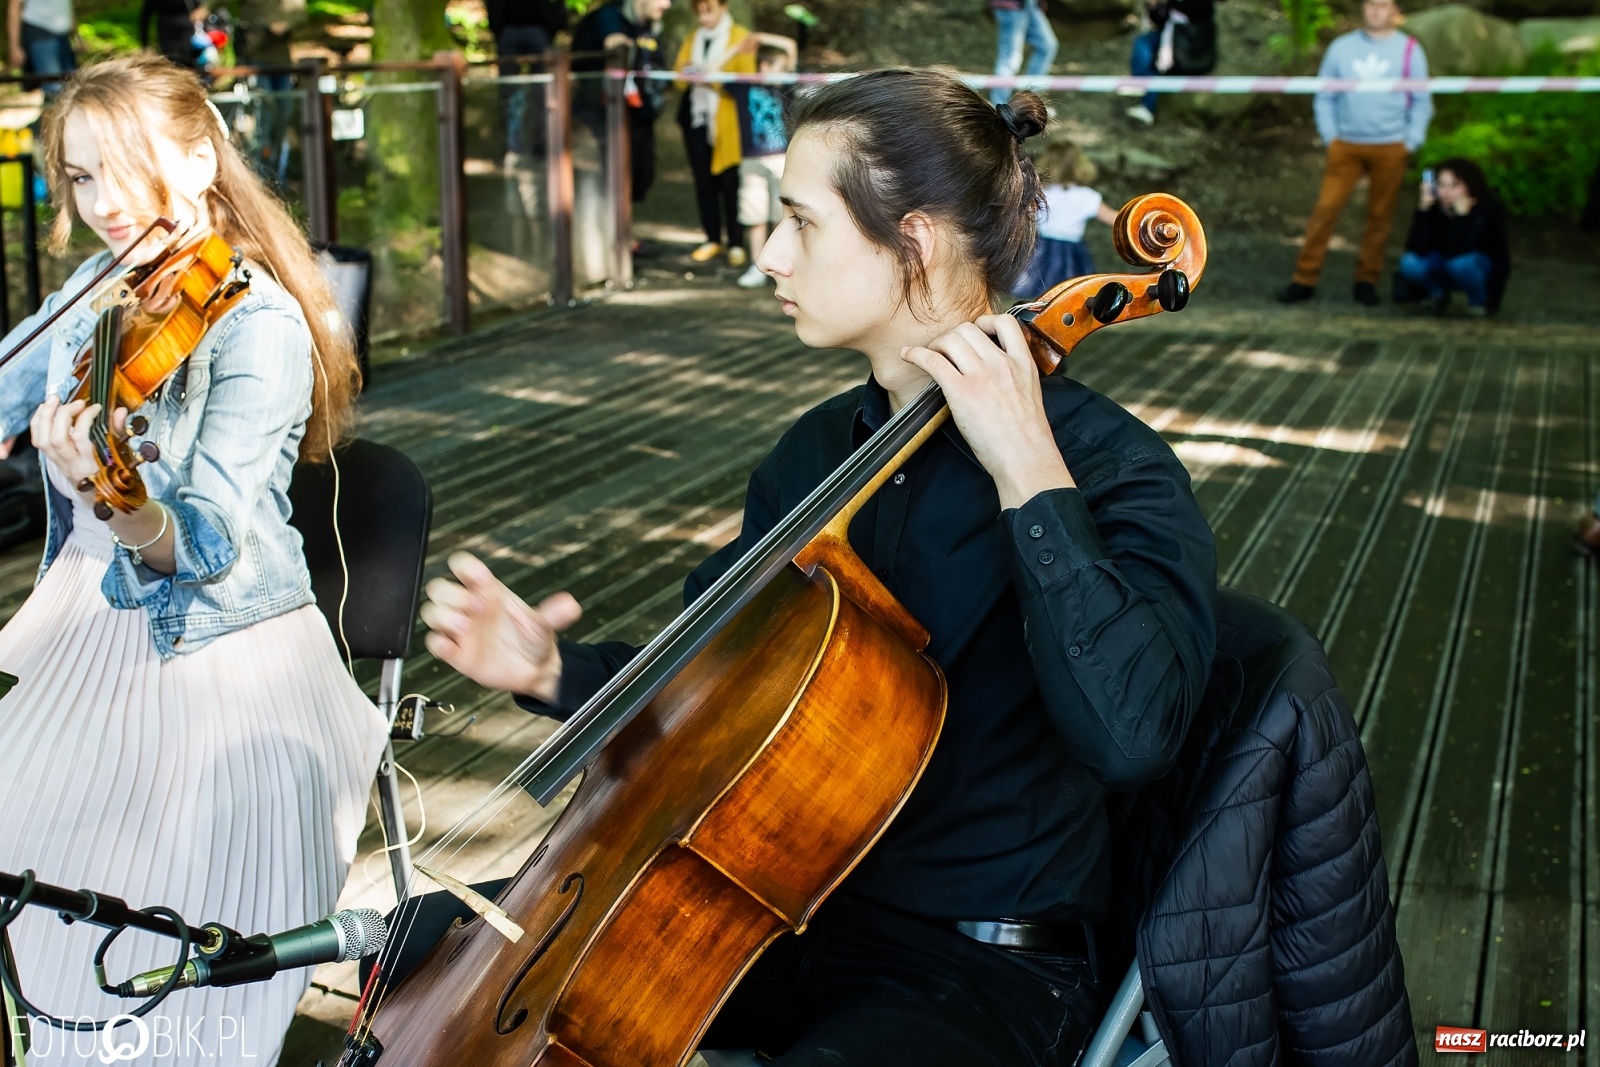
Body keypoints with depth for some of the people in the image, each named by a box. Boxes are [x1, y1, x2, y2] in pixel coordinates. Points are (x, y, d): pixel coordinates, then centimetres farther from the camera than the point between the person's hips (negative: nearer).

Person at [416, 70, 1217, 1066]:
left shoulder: (1113, 470, -16)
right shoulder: (818, 451, 5)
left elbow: (1130, 734, -34)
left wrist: (1032, 477, -31)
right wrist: (557, 671, -1)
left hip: (987, 969, -6)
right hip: (787, 900, 7)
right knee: (434, 944, 1)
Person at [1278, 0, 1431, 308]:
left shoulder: (1410, 50, 2)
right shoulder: (1341, 47, 4)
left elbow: (1422, 102, 5)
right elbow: (1325, 96, 8)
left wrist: (1411, 141, -2)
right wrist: (1329, 135, 0)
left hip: (1390, 149, 0)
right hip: (1345, 145, 0)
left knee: (1380, 216, 5)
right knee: (1325, 209, -6)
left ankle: (1366, 281, 16)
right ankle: (1304, 280, -1)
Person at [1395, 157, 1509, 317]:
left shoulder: (1489, 208, -25)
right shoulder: (1432, 205, -18)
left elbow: (1457, 250, -35)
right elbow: (1418, 249, -28)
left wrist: (1461, 213, -43)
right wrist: (1423, 209, -36)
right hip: (1443, 262, 3)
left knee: (1461, 263, -36)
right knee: (1410, 264, -26)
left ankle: (1480, 301, -5)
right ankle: (1439, 294, 5)